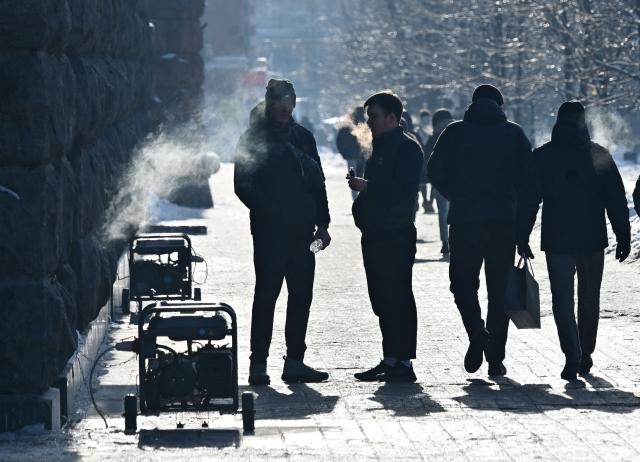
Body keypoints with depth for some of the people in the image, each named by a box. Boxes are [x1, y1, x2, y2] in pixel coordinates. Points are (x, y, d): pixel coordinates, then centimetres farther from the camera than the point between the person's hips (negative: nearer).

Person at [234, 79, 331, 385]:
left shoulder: (302, 137, 15)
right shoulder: (253, 138, 0)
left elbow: (318, 182, 18)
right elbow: (243, 185, -4)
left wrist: (322, 224, 10)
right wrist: (266, 210, -13)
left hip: (302, 232, 6)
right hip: (269, 231, -6)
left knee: (301, 296, 6)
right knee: (266, 295, -6)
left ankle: (295, 361, 13)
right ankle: (258, 364, -5)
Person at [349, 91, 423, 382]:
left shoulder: (407, 148, -10)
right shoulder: (381, 147, 21)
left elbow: (403, 191, -20)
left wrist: (366, 186, -18)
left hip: (396, 235, -10)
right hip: (376, 235, 10)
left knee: (396, 299, -9)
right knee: (382, 301, 11)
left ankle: (402, 362, -8)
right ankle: (390, 360, 16)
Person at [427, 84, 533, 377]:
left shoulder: (454, 133, 3)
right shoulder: (514, 134, 4)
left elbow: (436, 172, 1)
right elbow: (528, 177, -1)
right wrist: (520, 215, 10)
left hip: (463, 219, -1)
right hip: (504, 220, 1)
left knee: (463, 281, 9)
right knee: (499, 287, 8)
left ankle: (476, 331, -18)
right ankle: (495, 357, 5)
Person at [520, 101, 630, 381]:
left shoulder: (541, 157, -1)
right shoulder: (599, 156, 0)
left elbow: (529, 201, -1)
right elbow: (617, 200, 0)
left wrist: (523, 239, 3)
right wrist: (623, 236, 4)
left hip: (557, 241, -1)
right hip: (592, 239, 1)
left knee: (563, 300, 0)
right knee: (589, 299, 16)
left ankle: (573, 357, -14)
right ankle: (584, 356, 20)